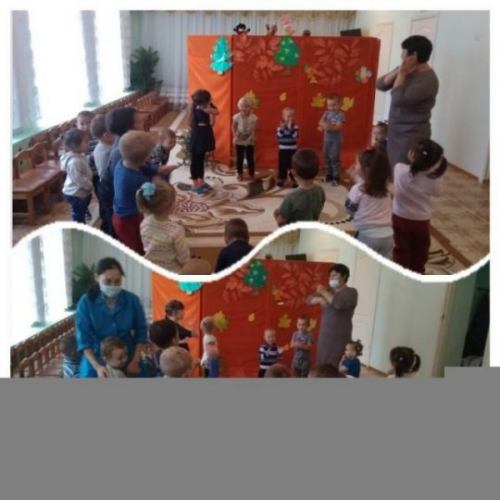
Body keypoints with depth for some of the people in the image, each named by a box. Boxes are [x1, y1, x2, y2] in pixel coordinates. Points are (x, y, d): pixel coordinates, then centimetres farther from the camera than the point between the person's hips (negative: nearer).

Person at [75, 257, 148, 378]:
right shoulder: (86, 303, -9)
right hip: (96, 363, -1)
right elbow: (84, 339, -11)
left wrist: (135, 361, -7)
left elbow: (141, 333, 3)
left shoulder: (132, 300, -5)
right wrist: (97, 366, -24)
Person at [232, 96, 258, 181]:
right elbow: (234, 127, 1)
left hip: (250, 141, -1)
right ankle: (240, 174, 21)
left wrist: (253, 137, -19)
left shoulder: (253, 117, -12)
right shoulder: (236, 117, -10)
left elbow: (254, 129, -8)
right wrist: (235, 137, -6)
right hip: (239, 141, 1)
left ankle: (251, 175, 18)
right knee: (239, 158, 8)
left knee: (250, 158, 5)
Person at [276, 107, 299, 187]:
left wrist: (290, 128, -25)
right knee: (282, 165, 8)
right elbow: (279, 135, -10)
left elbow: (295, 135, -18)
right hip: (283, 149, 1)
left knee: (293, 165, 4)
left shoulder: (295, 126, -4)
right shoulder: (281, 125, -1)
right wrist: (282, 128, -22)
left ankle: (294, 180, 10)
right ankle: (281, 179, 19)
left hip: (292, 149, -1)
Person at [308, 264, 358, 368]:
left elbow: (339, 304, -24)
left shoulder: (351, 292, -5)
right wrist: (319, 299, -10)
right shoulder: (328, 290, 12)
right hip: (324, 335, 6)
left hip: (339, 337, -6)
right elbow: (309, 300, 11)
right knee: (321, 367, 2)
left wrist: (324, 292, -13)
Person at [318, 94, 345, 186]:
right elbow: (321, 122, -5)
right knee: (327, 158, 12)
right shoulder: (327, 113, 5)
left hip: (336, 140, -6)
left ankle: (336, 177, 3)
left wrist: (330, 127, -37)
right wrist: (323, 125, -27)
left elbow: (338, 127, -22)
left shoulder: (340, 115, -12)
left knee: (334, 158, -6)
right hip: (327, 139, 6)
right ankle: (329, 175, 26)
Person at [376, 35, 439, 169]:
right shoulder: (406, 70, 5)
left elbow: (398, 100, -30)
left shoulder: (428, 80, -22)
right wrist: (397, 72, -12)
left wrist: (401, 74, -20)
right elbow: (380, 85, 3)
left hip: (412, 136, -8)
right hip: (395, 131, 9)